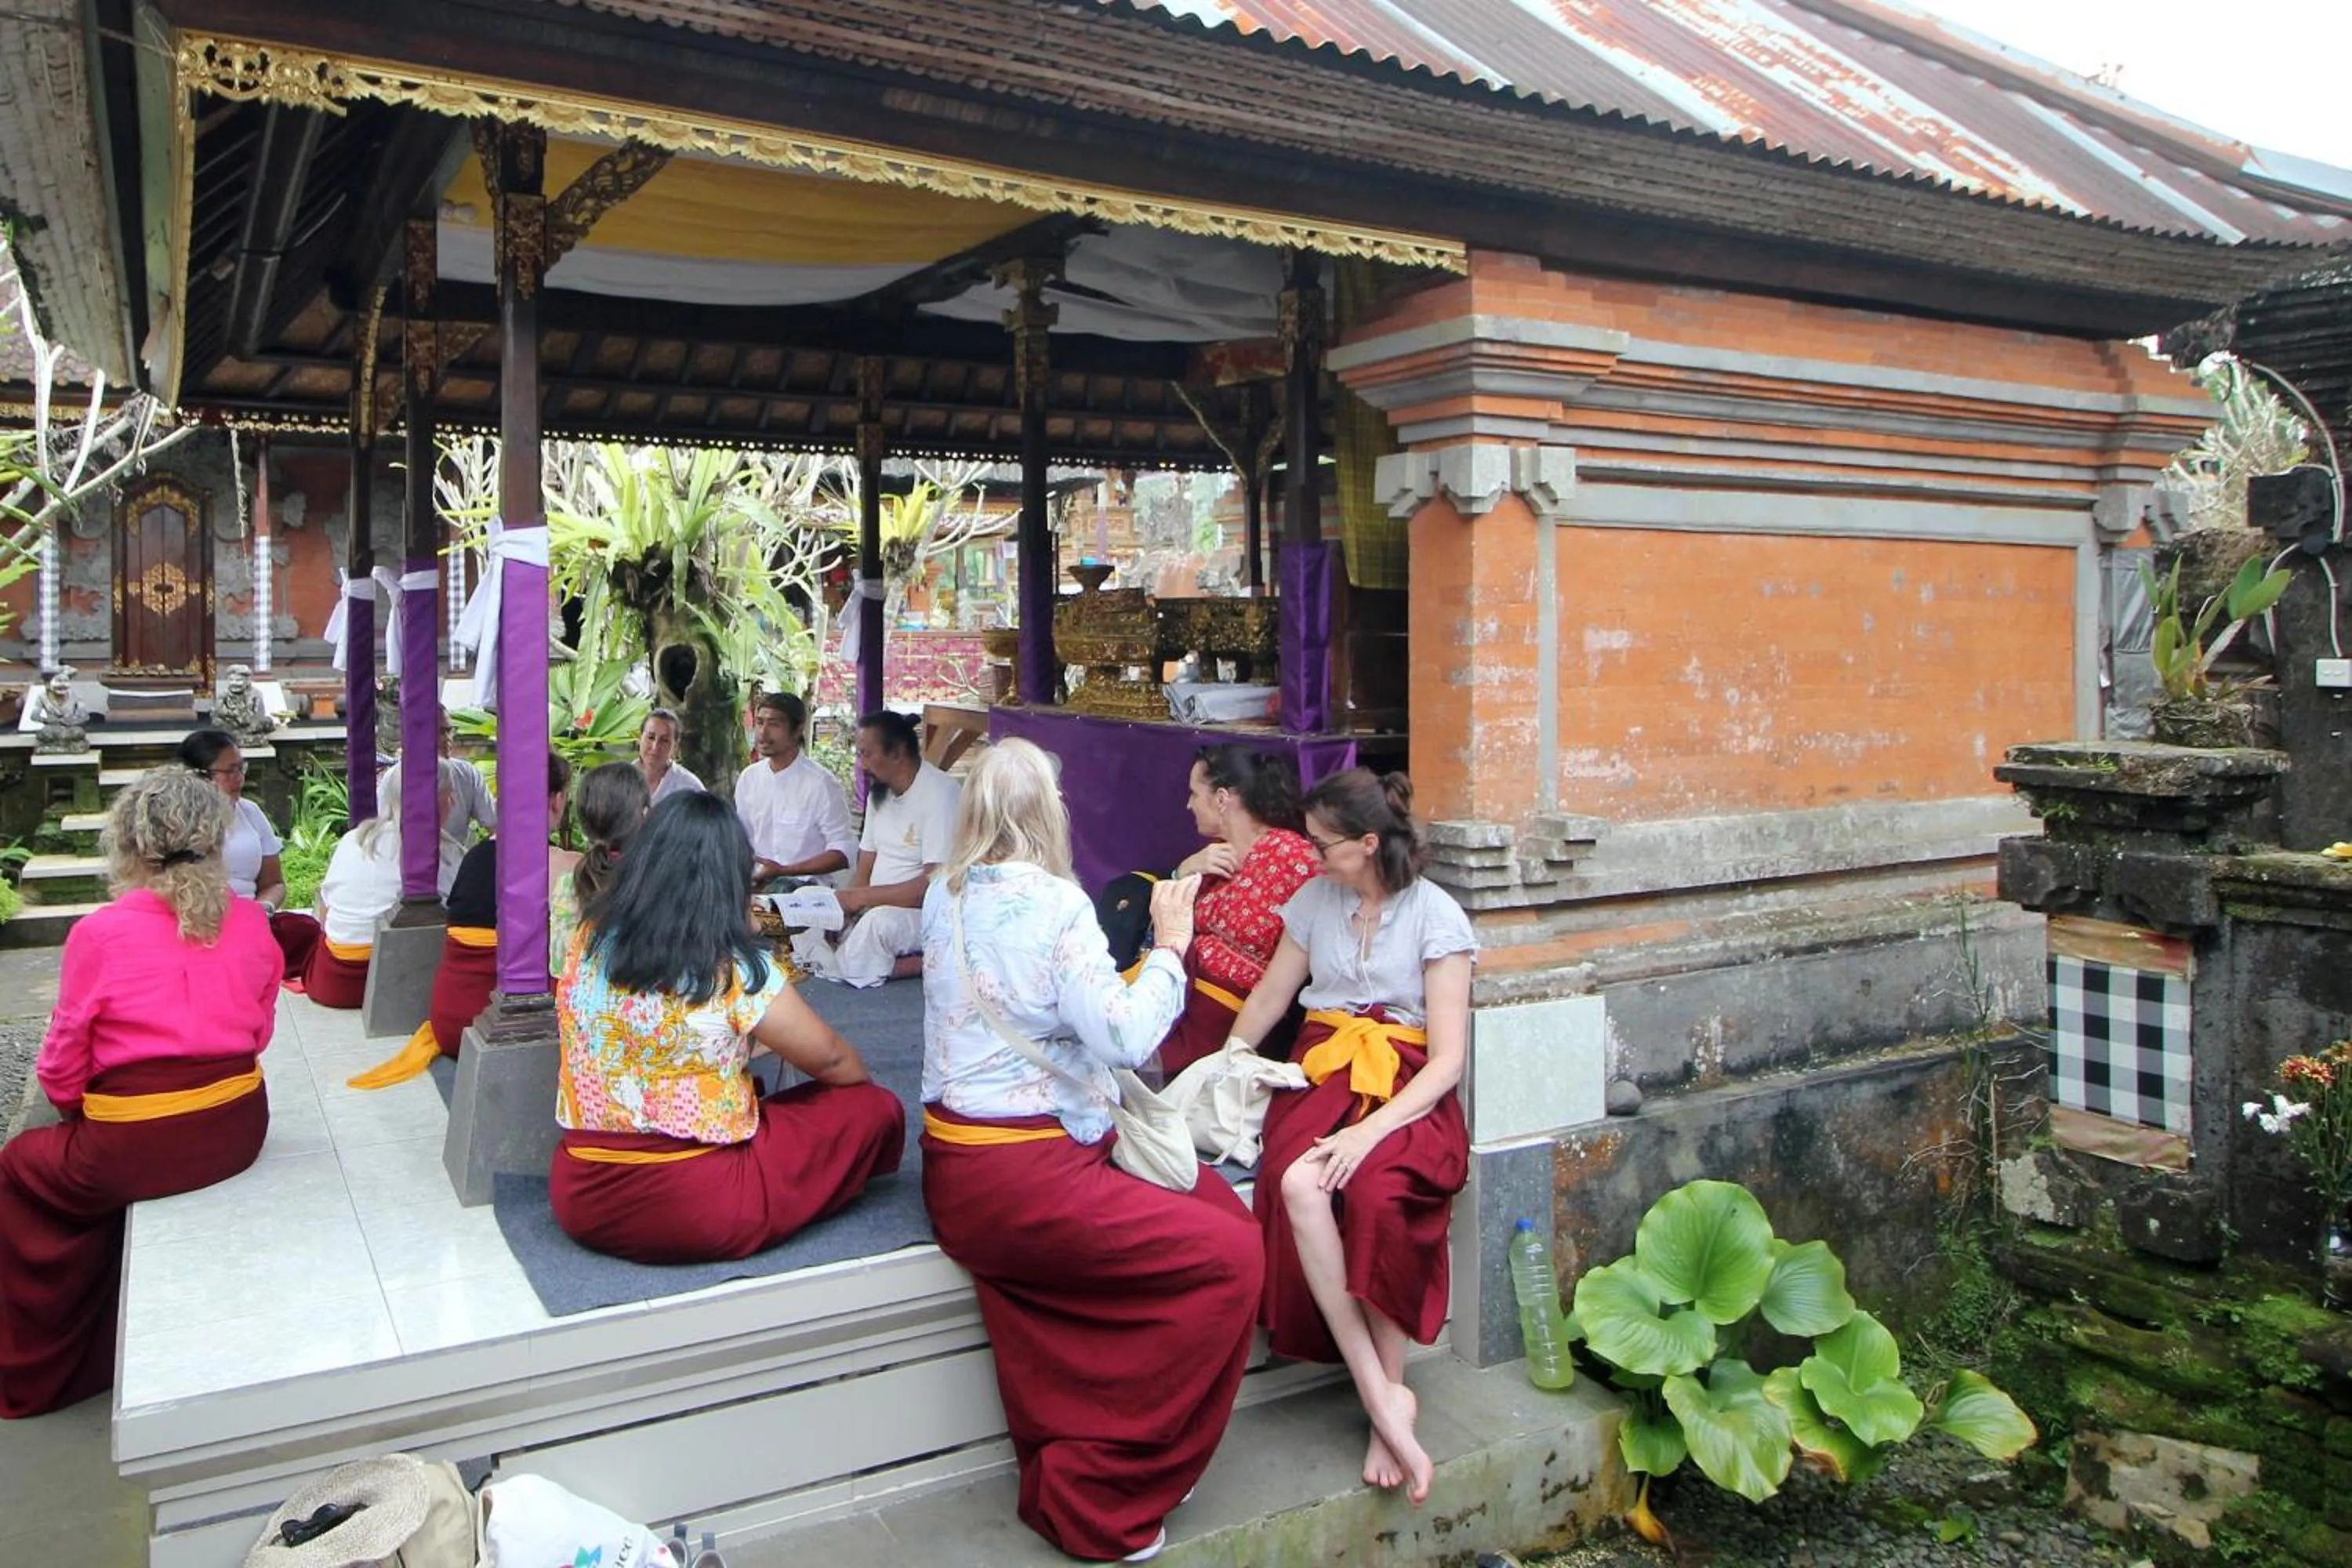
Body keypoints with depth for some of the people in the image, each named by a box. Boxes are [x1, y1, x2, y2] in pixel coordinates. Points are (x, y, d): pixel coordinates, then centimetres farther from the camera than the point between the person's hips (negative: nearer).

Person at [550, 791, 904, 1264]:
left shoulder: (588, 941, -1)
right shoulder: (732, 971, -15)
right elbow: (830, 1059, -2)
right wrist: (867, 1080, 19)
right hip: (695, 1214, -6)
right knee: (878, 1109, 5)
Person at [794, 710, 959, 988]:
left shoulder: (940, 794, -16)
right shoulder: (878, 793, 12)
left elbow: (936, 883, -22)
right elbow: (864, 873, 13)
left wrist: (861, 897, -20)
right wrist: (841, 908, -7)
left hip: (928, 912, -10)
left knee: (878, 922, -38)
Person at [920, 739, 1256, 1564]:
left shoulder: (944, 896, 7)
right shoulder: (1054, 902, -16)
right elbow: (1124, 1036, -19)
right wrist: (1169, 947, -7)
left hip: (960, 1163, 9)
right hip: (1016, 1180, -9)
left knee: (1219, 1205, 10)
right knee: (1229, 1258, -7)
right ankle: (1093, 1499, 4)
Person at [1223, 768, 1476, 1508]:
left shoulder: (1436, 916, -3)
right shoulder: (1315, 900, 12)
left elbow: (1448, 1060, -9)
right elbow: (1267, 1001, 24)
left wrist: (1372, 1131, -22)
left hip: (1407, 1089, -3)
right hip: (1323, 1073, 4)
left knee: (1377, 1190, -37)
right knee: (1297, 1184, -32)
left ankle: (1387, 1393, -19)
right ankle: (1382, 1396, -26)